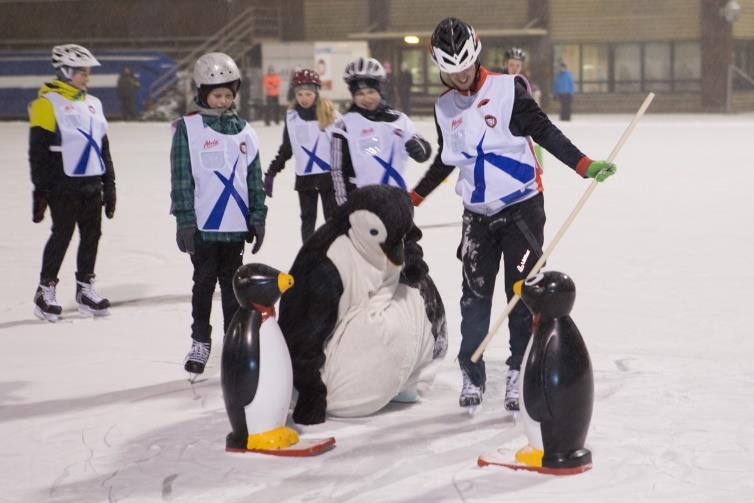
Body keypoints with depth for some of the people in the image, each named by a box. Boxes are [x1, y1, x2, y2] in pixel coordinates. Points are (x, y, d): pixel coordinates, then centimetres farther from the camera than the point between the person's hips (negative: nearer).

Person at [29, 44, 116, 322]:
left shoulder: (93, 104, 15)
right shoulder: (47, 104, -8)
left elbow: (103, 148, 20)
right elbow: (38, 151, -10)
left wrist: (109, 184, 17)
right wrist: (40, 191, -13)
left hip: (92, 184, 7)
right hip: (63, 186, -7)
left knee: (92, 235, 8)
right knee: (62, 236, -4)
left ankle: (85, 289, 20)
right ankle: (45, 291, 8)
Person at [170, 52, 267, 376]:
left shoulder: (242, 130, 7)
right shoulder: (188, 128, -5)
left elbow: (254, 178, 10)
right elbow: (181, 178, -7)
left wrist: (257, 218, 6)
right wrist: (185, 222, -11)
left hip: (236, 225, 3)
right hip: (203, 225, -3)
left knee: (233, 283, 11)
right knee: (204, 283, 7)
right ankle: (200, 342, 19)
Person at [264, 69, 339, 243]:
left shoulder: (329, 113, -8)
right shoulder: (291, 116, 2)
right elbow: (286, 148, 12)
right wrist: (271, 172, 9)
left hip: (328, 175, -3)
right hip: (304, 176, 3)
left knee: (333, 217, 3)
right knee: (308, 219, 11)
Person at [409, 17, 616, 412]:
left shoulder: (508, 90, -9)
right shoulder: (444, 108, 6)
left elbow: (544, 132, -11)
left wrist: (585, 165, -21)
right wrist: (412, 198, 22)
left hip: (522, 207, -4)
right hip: (477, 214, 4)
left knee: (522, 293, -2)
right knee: (474, 295, 4)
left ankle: (520, 374, 7)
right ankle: (472, 376, 14)